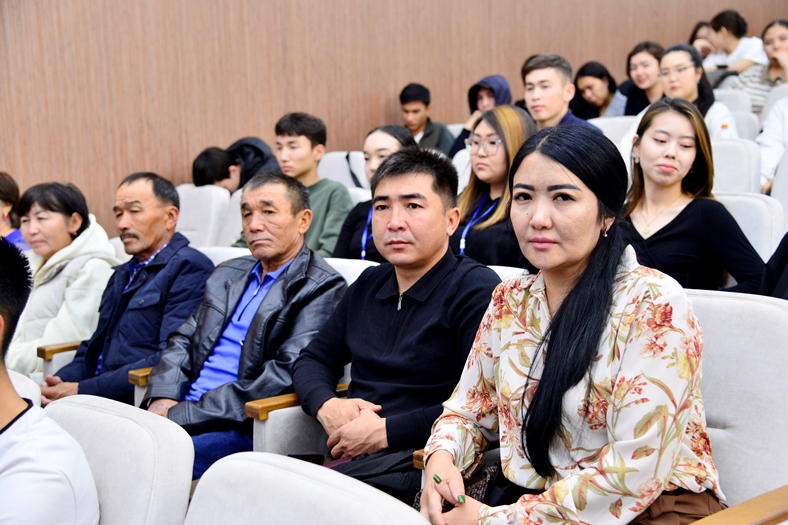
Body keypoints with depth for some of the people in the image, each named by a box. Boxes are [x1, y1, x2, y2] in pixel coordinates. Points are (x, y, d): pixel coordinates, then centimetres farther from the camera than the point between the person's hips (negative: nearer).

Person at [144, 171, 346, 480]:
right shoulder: (228, 275, 21)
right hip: (180, 412, 7)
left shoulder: (322, 288, -4)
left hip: (246, 430, -7)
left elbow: (287, 376, -15)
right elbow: (183, 341, 21)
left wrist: (186, 414, -16)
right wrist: (163, 398, -2)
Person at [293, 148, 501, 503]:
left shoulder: (476, 289, -5)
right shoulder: (369, 286, 19)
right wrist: (326, 405, 1)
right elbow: (313, 360, 25)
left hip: (419, 463, -6)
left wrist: (385, 431, -15)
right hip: (349, 457, 7)